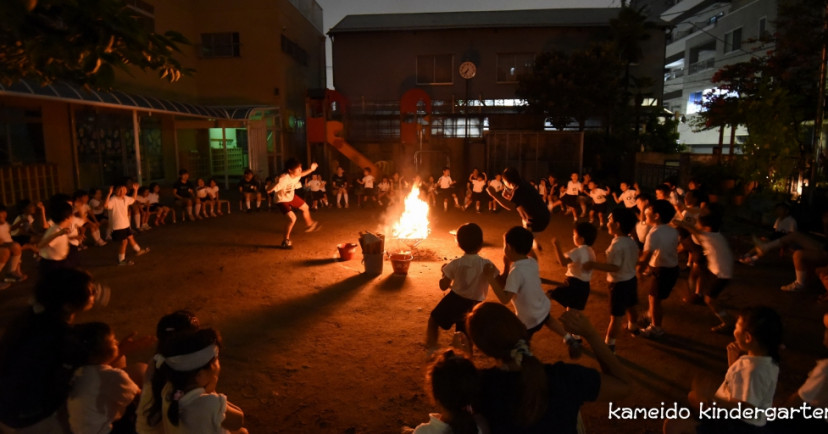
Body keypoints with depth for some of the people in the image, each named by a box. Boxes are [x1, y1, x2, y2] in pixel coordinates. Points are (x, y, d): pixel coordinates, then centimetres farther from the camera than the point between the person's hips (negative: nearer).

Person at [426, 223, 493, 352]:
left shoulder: (455, 264, -12)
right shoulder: (487, 264, -11)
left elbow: (443, 286, -5)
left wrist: (444, 272, 12)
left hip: (455, 300, -2)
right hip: (473, 305, 2)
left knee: (433, 320, 19)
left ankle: (431, 348, 11)